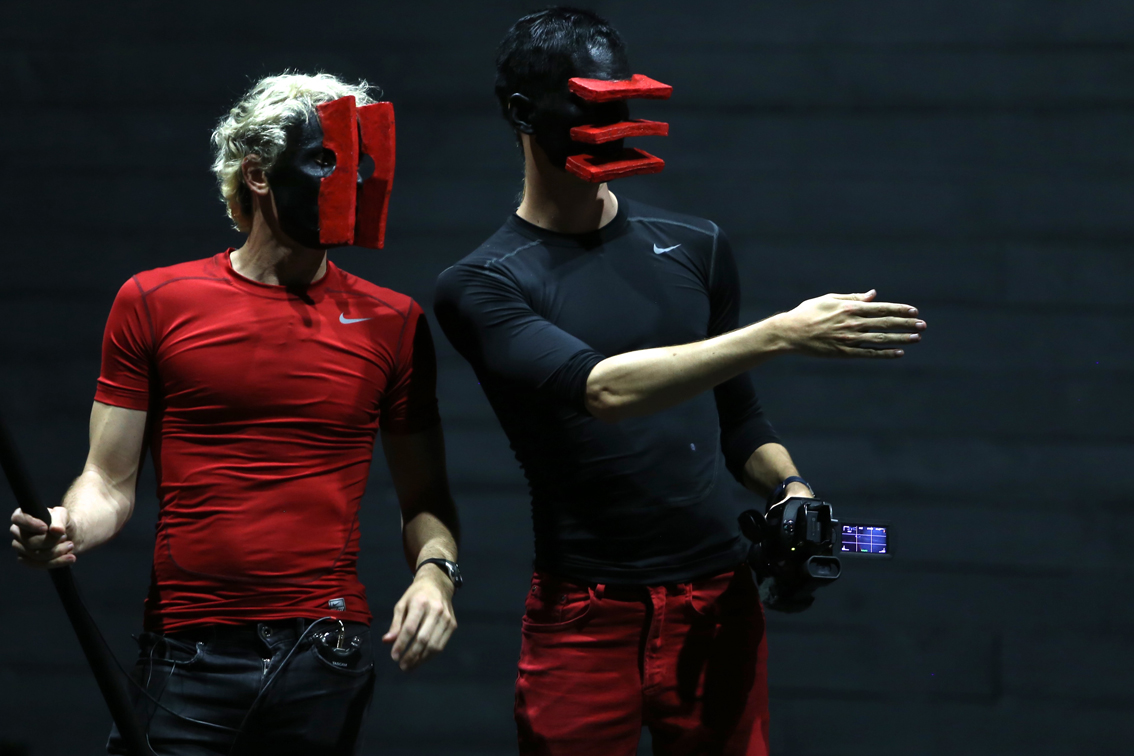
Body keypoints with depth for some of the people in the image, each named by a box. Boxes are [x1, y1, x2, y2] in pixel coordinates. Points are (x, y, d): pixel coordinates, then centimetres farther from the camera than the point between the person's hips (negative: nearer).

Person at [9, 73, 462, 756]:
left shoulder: (391, 322, 7)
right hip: (189, 658, -1)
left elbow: (424, 498, 12)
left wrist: (435, 570, -8)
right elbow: (111, 482, 4)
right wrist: (67, 532, -16)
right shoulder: (155, 303, 4)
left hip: (327, 665, 1)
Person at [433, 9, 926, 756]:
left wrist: (787, 484, -3)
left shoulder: (696, 247, 10)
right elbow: (601, 390, -22)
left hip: (719, 604, 3)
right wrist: (781, 334, -27)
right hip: (585, 618, -3)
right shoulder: (482, 286, -5)